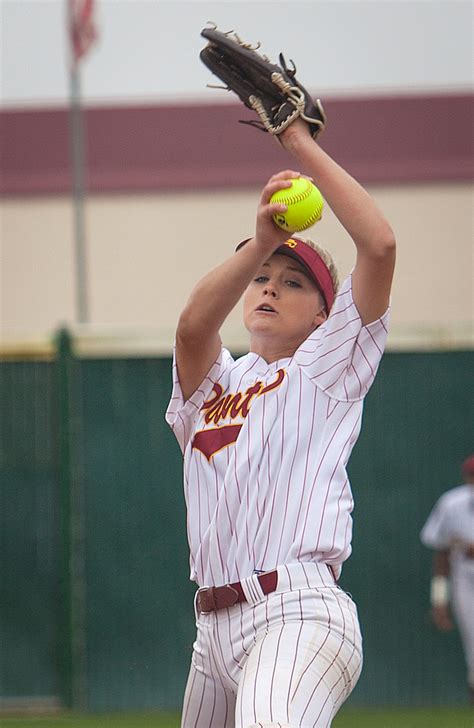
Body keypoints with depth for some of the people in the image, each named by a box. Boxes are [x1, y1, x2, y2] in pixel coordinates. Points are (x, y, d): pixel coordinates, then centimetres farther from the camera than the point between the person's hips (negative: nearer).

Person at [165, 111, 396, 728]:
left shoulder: (326, 370, 8)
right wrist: (260, 243, -21)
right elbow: (194, 323, -6)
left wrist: (301, 142, -2)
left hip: (299, 614, -7)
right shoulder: (209, 382, 20)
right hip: (216, 626, 7)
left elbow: (380, 244, -6)